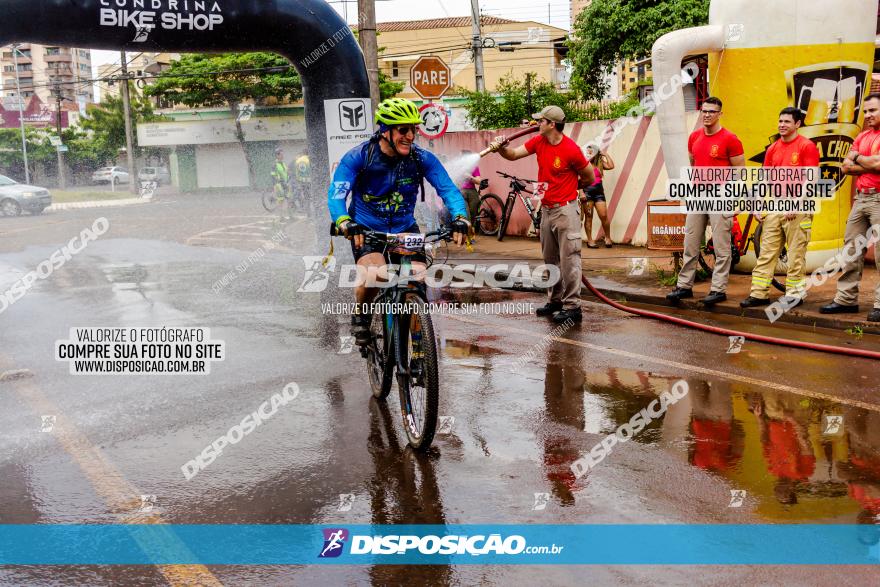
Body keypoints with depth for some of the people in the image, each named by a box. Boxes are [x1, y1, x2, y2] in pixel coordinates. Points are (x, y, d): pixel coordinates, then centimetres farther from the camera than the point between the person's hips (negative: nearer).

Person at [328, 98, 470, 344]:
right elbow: (336, 193, -25)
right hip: (366, 228, -2)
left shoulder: (422, 158, -11)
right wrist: (345, 223, -46)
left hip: (405, 228, 3)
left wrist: (460, 218, -36)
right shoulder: (358, 157, -17)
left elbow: (448, 189, -16)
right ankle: (360, 315, 4)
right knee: (373, 274, -29)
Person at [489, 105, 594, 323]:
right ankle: (555, 301, 25)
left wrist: (568, 187, 7)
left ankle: (572, 307, -3)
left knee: (569, 259, -6)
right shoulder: (538, 141, 3)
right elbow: (513, 154, 2)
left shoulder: (571, 149, -16)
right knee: (550, 259, 14)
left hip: (565, 209, -8)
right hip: (546, 208, 8)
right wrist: (501, 148, -18)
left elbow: (589, 177, -5)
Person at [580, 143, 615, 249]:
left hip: (599, 191, 3)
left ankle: (608, 238, 13)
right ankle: (590, 240, 6)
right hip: (587, 191, -3)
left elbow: (611, 166, -3)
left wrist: (605, 155, 5)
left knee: (604, 216, -3)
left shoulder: (600, 164, 11)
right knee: (588, 216, 1)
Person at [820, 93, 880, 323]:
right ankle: (846, 299, 16)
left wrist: (857, 158, 0)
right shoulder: (862, 137, 16)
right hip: (861, 198, 8)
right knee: (851, 249, 9)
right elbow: (846, 167, 9)